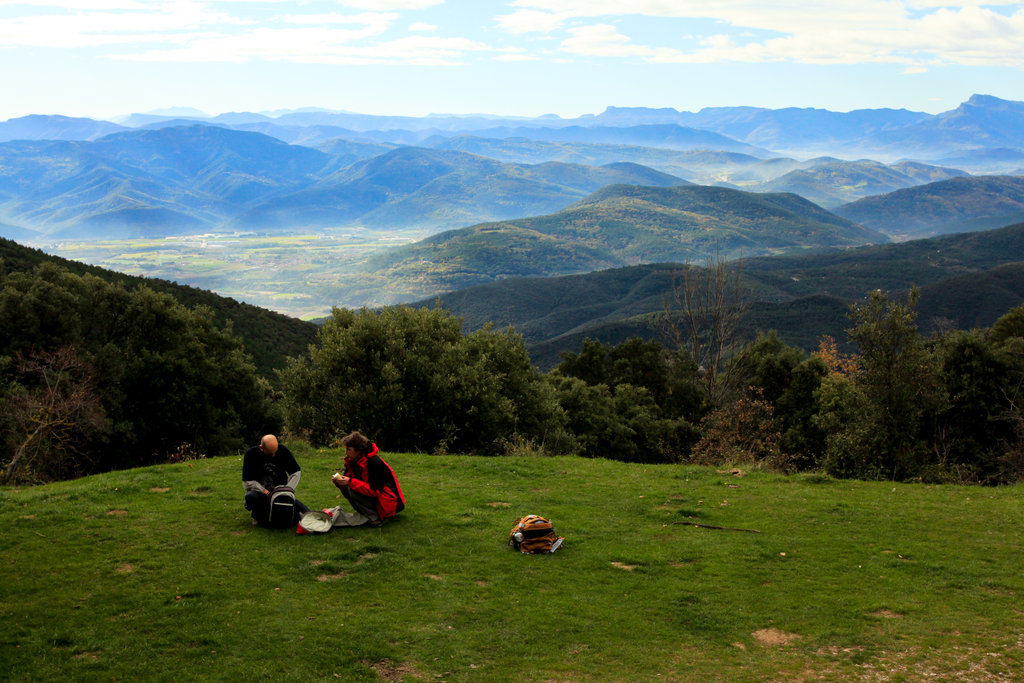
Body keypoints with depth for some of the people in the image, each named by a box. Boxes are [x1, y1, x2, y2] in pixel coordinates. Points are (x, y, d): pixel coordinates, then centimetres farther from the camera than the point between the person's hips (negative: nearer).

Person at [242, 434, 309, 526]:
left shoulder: (283, 450, -7)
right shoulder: (251, 454, -12)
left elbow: (296, 472, 3)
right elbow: (247, 481, -10)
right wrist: (264, 491, -22)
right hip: (259, 490, -1)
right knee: (250, 497, -38)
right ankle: (258, 517, -4)